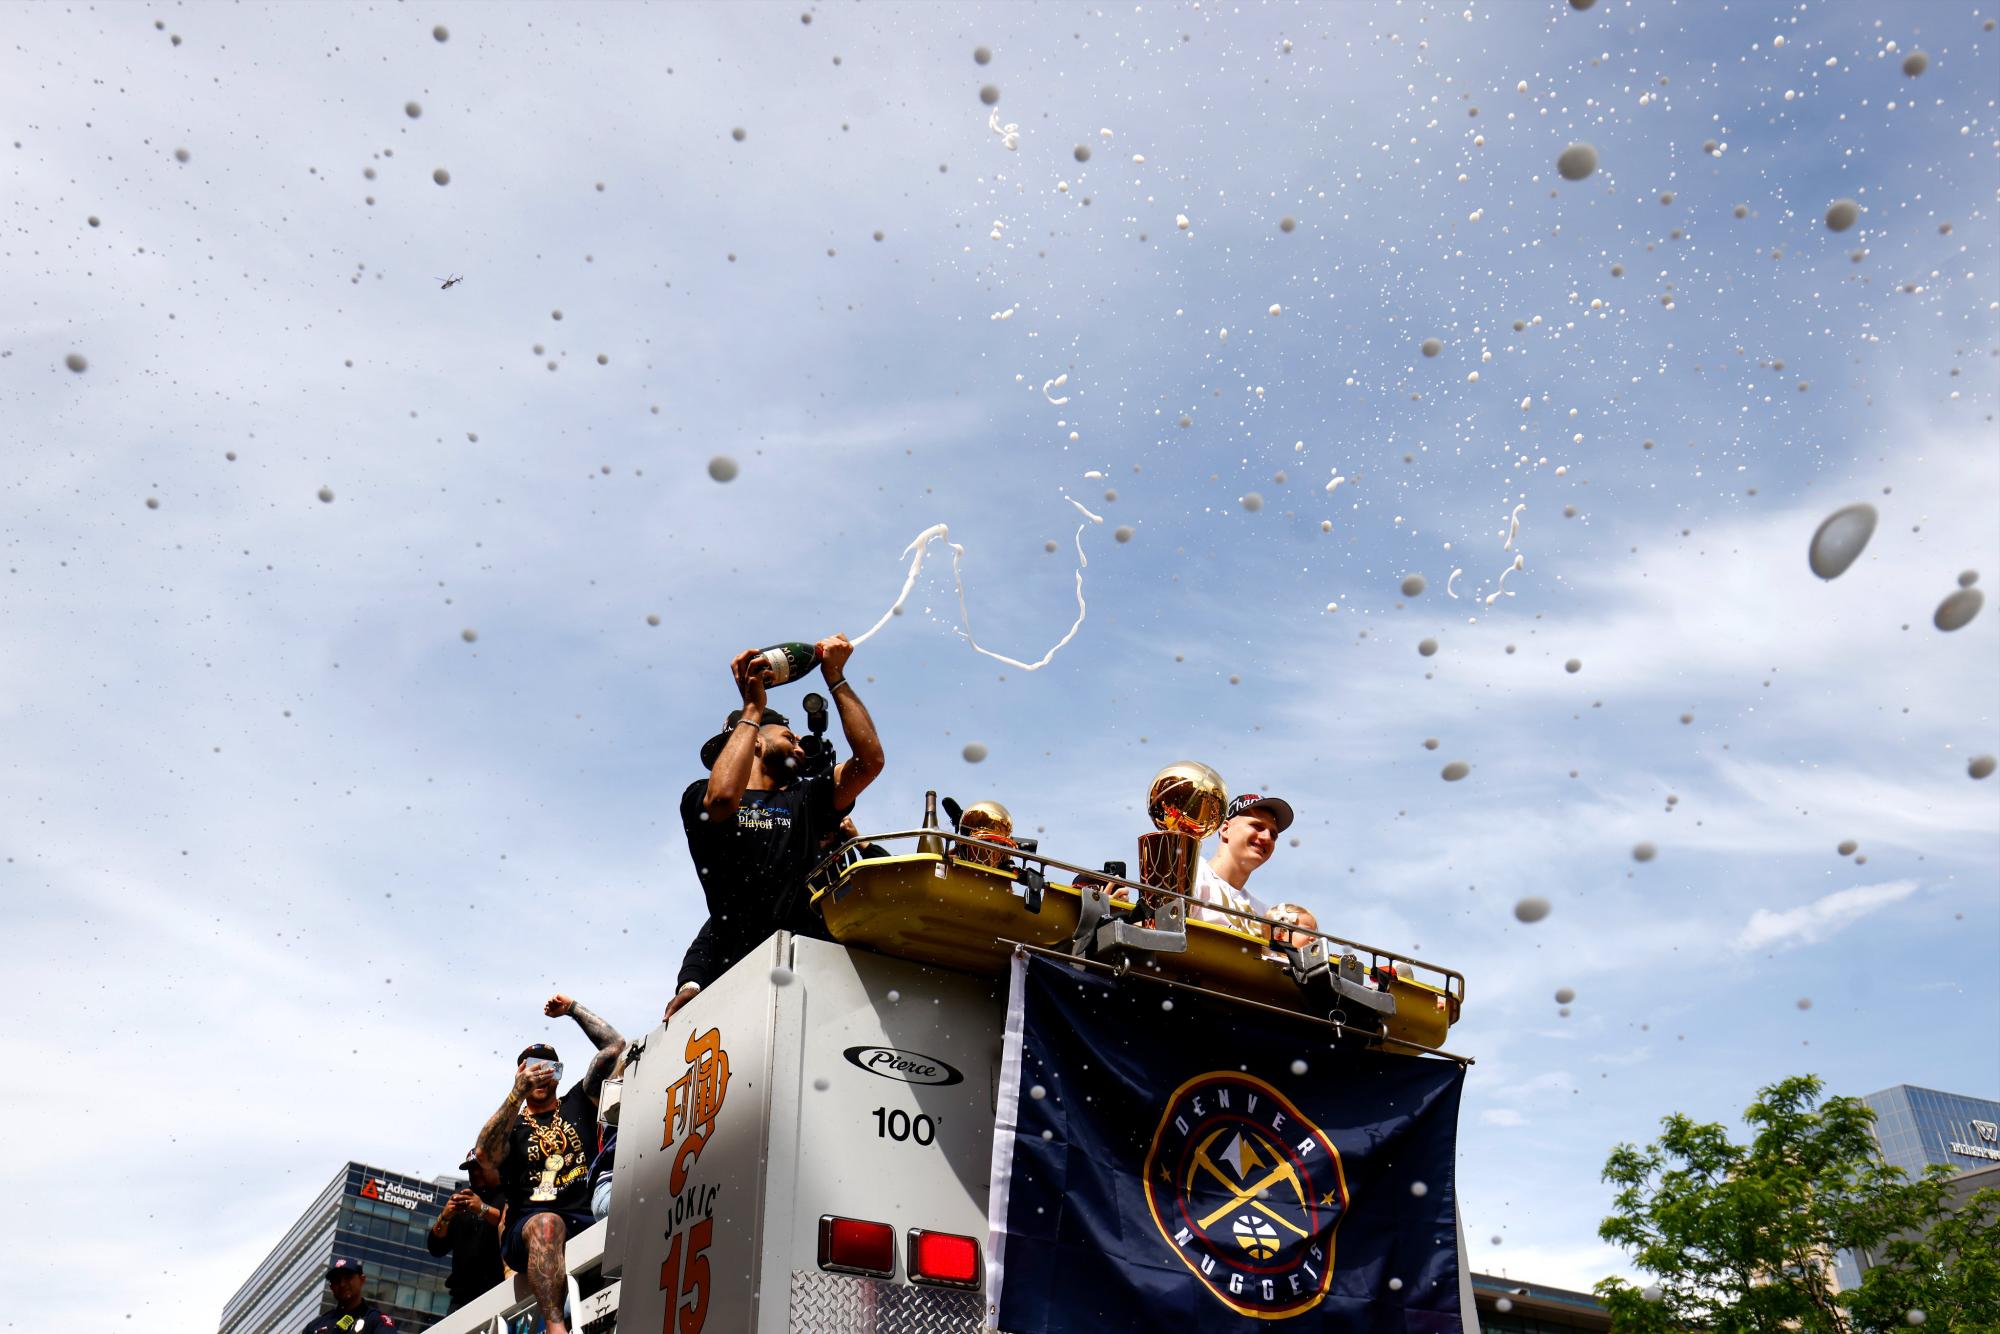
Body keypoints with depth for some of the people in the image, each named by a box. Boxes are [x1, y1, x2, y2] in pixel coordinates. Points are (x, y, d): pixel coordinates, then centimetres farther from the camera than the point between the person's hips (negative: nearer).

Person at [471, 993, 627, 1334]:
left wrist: (572, 1008, 21)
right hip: (525, 1229, -2)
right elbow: (485, 1155, -8)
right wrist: (518, 1093, -15)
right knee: (547, 1224, -39)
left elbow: (614, 1046, 20)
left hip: (586, 1223, 2)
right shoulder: (511, 1125, 18)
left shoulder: (577, 1104, 25)